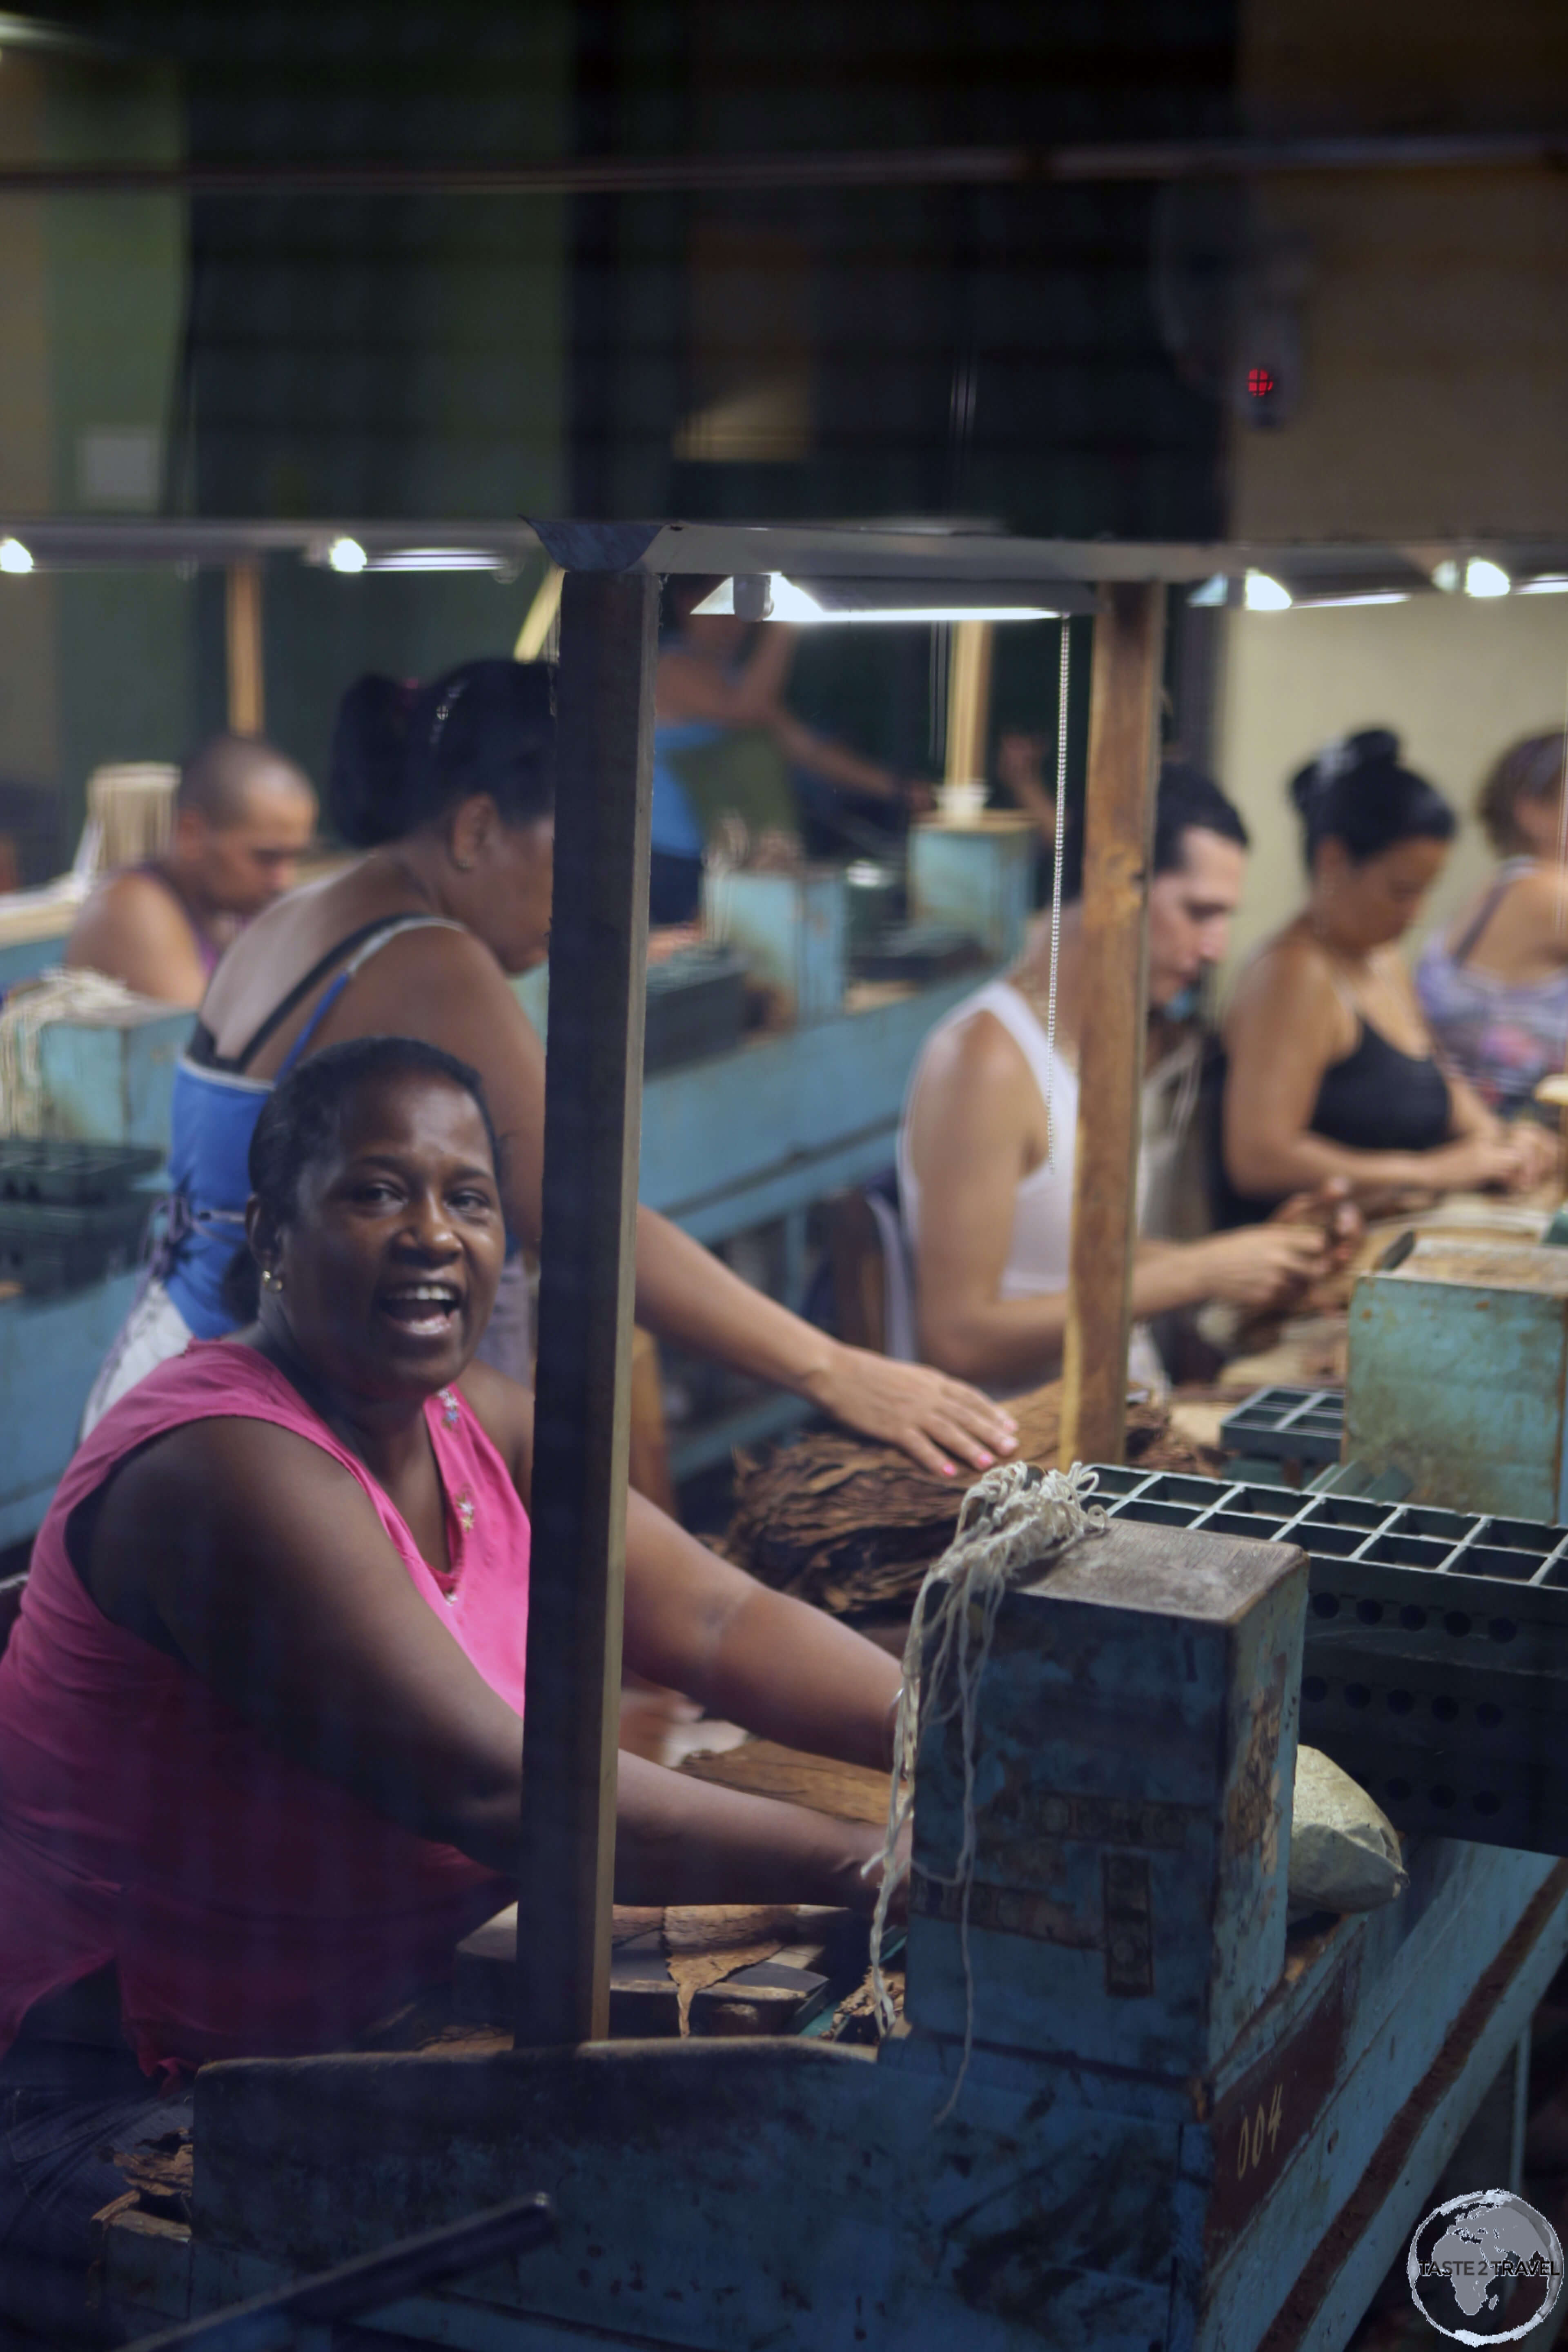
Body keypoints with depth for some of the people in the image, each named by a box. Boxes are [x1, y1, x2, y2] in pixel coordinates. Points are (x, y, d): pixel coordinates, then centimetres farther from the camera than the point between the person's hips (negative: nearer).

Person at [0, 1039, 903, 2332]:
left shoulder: (483, 1426, 5)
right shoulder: (234, 1473, -24)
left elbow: (719, 1620, 1)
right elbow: (495, 1792, -30)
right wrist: (872, 1862, -28)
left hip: (373, 2030, 9)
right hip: (140, 2094, -9)